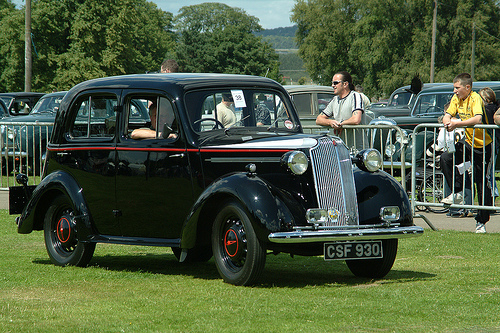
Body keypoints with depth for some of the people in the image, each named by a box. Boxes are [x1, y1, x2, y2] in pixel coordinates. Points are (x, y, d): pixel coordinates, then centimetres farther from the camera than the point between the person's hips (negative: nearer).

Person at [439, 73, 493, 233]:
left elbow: (477, 119, -35)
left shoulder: (475, 98, -20)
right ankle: (457, 192, -4)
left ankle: (482, 221, 6)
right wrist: (448, 122, -18)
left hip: (482, 145, -7)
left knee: (482, 185, -2)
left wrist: (457, 124, -38)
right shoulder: (456, 99, 4)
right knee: (445, 158, -18)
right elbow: (447, 115, 5)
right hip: (467, 142, 7)